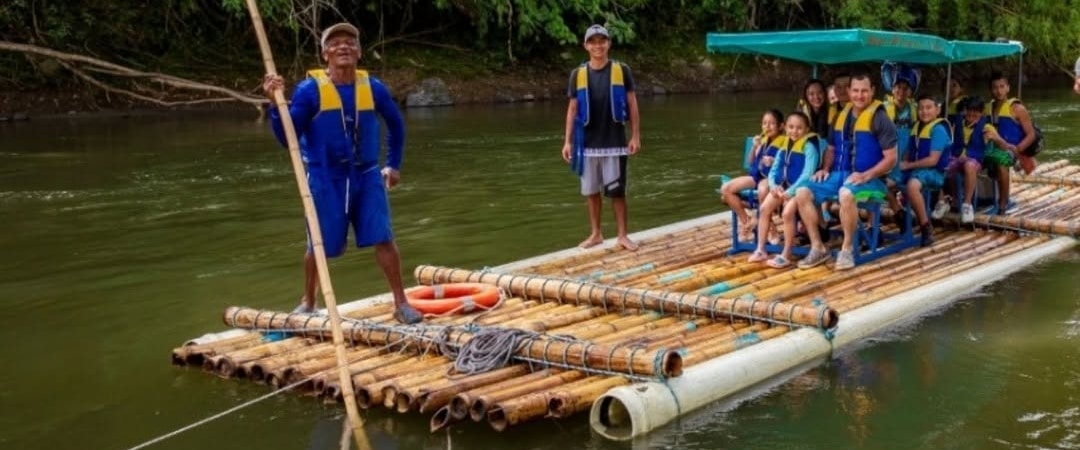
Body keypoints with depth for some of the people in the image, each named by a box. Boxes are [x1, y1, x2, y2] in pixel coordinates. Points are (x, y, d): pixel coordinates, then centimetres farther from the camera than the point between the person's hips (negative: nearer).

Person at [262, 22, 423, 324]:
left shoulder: (373, 87, 0)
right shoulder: (309, 89, -10)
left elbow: (396, 125, 18)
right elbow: (287, 139, -11)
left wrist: (394, 164, 18)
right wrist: (276, 104, -24)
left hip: (367, 177, 2)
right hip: (325, 180, -2)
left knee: (384, 239, -3)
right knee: (319, 245, 10)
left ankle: (401, 303, 9)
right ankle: (308, 303, 31)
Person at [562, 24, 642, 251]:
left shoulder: (621, 71, -3)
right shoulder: (578, 74, 1)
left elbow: (632, 105, 1)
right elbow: (573, 109, 6)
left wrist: (635, 136, -3)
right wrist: (568, 141, 2)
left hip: (615, 142, -2)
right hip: (587, 144, 2)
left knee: (617, 191, 2)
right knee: (591, 191, 9)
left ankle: (622, 235, 12)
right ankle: (595, 234, 21)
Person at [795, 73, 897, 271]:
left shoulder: (879, 118, -6)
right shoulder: (842, 115, 14)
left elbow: (891, 158, -10)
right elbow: (831, 149, 24)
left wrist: (866, 175, -21)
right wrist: (825, 169, 4)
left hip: (869, 180, -7)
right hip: (838, 174, 7)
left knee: (846, 194, -40)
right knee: (802, 193, -14)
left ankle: (847, 249, -22)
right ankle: (818, 248, -6)